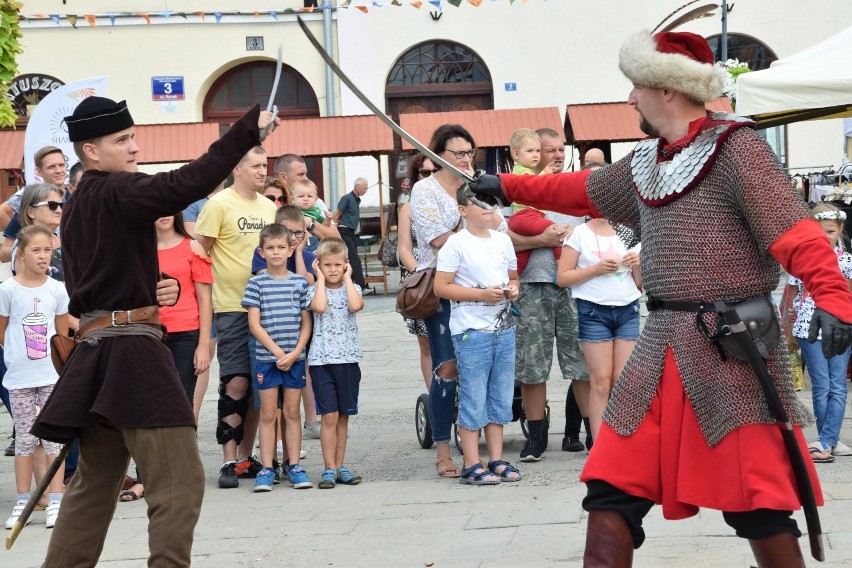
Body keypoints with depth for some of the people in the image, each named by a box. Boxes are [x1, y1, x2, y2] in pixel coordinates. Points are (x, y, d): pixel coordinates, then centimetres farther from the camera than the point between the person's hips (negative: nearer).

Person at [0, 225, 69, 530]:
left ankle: (56, 502, 3)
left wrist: (53, 358, 6)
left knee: (53, 437, 1)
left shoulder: (57, 290, 0)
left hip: (52, 375, 1)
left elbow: (63, 334, 9)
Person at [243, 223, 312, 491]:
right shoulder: (257, 283, -1)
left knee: (292, 412, 6)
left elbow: (306, 323, 6)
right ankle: (266, 469, 5)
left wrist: (295, 352, -8)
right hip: (267, 358, -2)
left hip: (295, 357, 2)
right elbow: (254, 324, -5)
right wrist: (277, 351, -12)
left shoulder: (300, 283, 6)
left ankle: (294, 465, 13)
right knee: (268, 414, 2)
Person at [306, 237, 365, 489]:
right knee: (329, 416, -7)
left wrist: (347, 278, -5)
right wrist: (321, 279, -7)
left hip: (348, 359, 2)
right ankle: (330, 468, -4)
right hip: (322, 359, -2)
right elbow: (320, 307, -19)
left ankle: (339, 466, 15)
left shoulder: (352, 289, 7)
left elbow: (356, 305, -16)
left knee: (343, 416, 8)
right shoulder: (314, 290, 3)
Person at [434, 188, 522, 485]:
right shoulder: (456, 243, -6)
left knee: (501, 398, 10)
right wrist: (482, 294, -17)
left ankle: (496, 461, 17)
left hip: (504, 329, 6)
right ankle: (472, 466, 1)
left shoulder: (503, 240, 12)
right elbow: (441, 287, -10)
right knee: (473, 400, -3)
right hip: (471, 331, -6)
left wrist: (513, 289, 2)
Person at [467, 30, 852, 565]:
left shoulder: (735, 148, -9)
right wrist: (506, 186, 41)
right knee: (612, 489, 4)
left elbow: (794, 230, -18)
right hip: (663, 346, 7)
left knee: (756, 504, -6)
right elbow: (580, 190, 32)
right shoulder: (643, 163, 15)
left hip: (733, 346, -7)